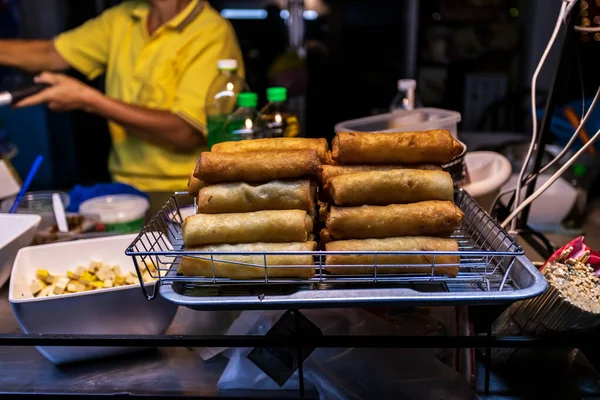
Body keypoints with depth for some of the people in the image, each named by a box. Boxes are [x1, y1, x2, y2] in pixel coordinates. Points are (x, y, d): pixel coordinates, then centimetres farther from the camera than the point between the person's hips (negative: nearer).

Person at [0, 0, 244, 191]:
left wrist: (88, 99, -18)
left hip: (184, 196, -5)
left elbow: (187, 134, -22)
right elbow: (50, 54, 14)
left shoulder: (212, 33, -13)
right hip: (123, 185, 5)